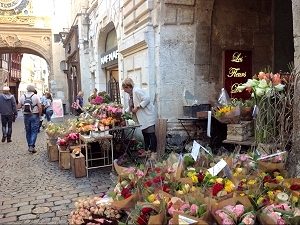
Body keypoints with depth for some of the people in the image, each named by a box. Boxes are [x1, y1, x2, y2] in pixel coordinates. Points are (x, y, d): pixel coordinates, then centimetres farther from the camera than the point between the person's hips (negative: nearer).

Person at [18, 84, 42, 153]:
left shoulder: (22, 97, 2)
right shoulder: (36, 96, -7)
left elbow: (19, 106, 1)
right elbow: (40, 107, -12)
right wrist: (40, 115, -1)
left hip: (26, 116, 3)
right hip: (35, 115, -3)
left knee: (28, 131, 13)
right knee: (34, 131, 0)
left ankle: (29, 146, 19)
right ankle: (32, 146, -9)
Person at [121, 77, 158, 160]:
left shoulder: (137, 91, -16)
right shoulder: (131, 94, 14)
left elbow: (147, 99, -24)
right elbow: (130, 107, 23)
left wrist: (137, 107, -23)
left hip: (148, 115, -10)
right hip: (142, 117, 10)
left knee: (151, 133, -9)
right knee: (145, 133, 12)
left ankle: (154, 153, -8)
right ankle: (147, 151, 20)